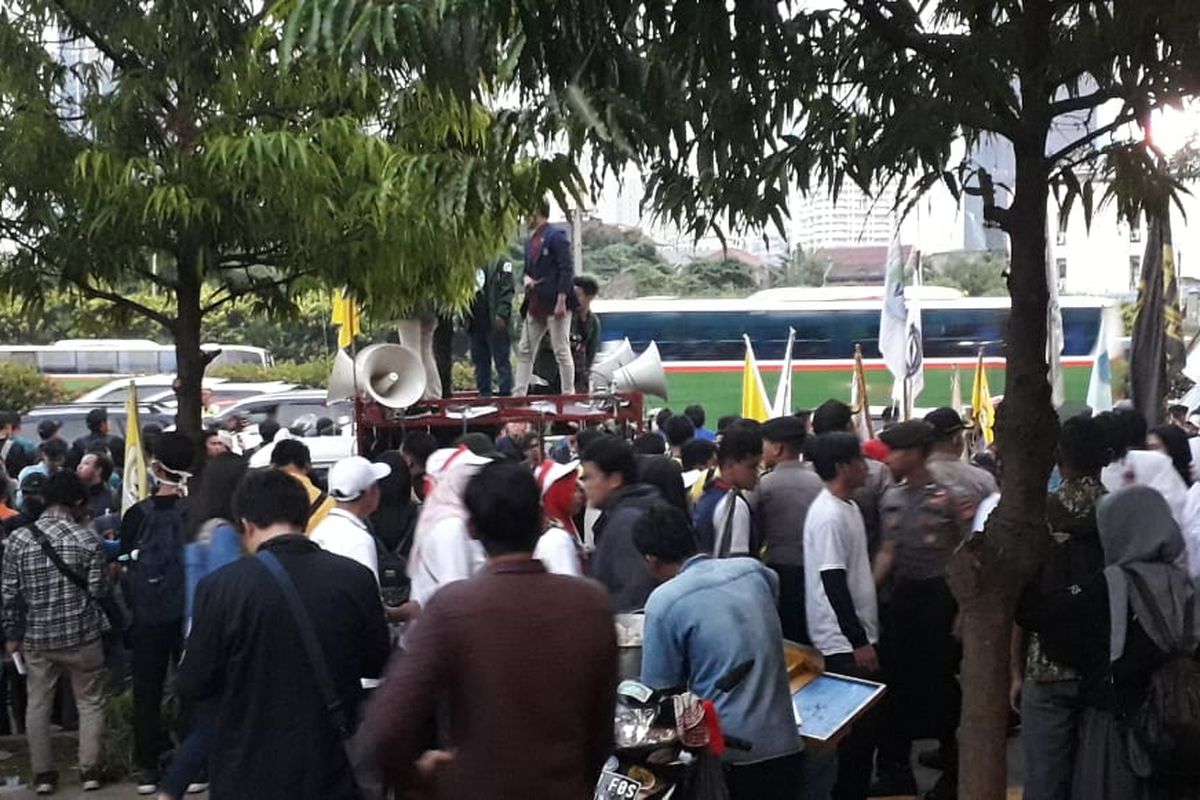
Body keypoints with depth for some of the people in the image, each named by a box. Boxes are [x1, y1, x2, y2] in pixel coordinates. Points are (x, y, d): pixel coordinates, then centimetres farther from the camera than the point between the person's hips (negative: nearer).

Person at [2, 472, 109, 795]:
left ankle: (42, 774, 18)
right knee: (90, 702, 11)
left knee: (38, 704, 13)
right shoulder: (87, 540, -10)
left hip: (37, 638, 2)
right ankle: (89, 770, 12)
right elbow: (98, 591, -8)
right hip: (81, 635, -2)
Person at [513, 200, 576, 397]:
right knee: (524, 351, 7)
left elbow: (566, 270, -14)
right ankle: (518, 395, 11)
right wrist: (526, 279, -1)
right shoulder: (531, 241, 16)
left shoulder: (556, 236, -8)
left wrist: (561, 301, -20)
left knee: (561, 351, -4)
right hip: (535, 304, 9)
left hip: (555, 304, -9)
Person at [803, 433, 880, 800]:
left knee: (864, 721, 15)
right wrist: (858, 641, -20)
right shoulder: (829, 516, -20)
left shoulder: (848, 507, 11)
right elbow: (833, 584, -22)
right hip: (844, 642, -9)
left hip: (857, 634, 9)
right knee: (857, 725, -3)